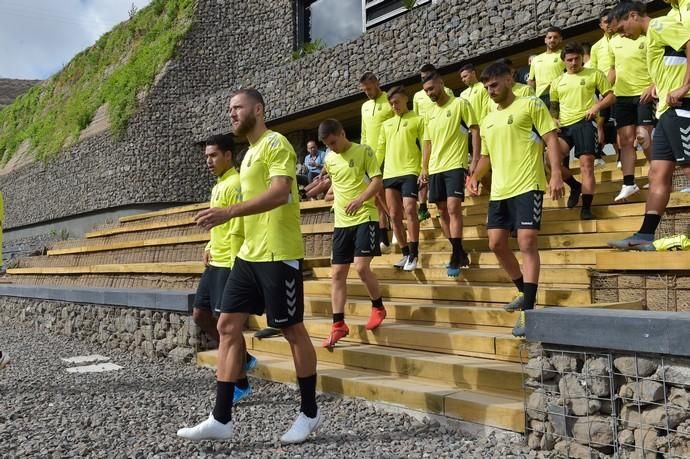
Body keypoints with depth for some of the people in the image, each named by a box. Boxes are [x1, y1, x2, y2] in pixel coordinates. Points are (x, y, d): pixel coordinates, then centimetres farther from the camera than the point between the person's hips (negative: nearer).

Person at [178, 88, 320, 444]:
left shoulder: (276, 144, -9)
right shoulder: (249, 154, 20)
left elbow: (280, 192, -24)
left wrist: (229, 212, -30)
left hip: (278, 255, -9)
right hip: (249, 254, 10)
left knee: (292, 331, 1)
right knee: (228, 326, 3)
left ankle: (309, 412, 15)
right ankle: (221, 419, 5)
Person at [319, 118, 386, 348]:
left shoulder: (364, 151, -5)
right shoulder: (329, 160, 11)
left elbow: (378, 182, -11)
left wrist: (360, 199, -26)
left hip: (365, 218, -6)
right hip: (341, 222, 6)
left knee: (361, 267, -16)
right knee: (337, 273, 2)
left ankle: (378, 307, 9)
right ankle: (338, 325, 7)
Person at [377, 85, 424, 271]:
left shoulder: (417, 120, 4)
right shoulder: (386, 124, 19)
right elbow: (380, 150, 20)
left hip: (409, 172, -6)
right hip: (389, 174, 6)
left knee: (409, 209, -18)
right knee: (394, 215, 4)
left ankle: (413, 254, -12)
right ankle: (406, 254, 13)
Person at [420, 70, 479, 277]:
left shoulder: (460, 104, -2)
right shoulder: (431, 114, 17)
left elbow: (475, 131, -5)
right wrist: (424, 168, 13)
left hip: (455, 165, -7)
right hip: (435, 168, 7)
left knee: (453, 208, -16)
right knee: (443, 211, 7)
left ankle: (456, 258, -13)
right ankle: (459, 253, 18)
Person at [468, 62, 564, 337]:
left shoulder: (530, 105, 0)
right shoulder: (488, 121, 19)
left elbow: (551, 139, -7)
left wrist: (556, 174, -19)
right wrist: (475, 177, 8)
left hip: (527, 187, -7)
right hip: (499, 191, 7)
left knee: (527, 242, -12)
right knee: (497, 243, 6)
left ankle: (527, 311, -12)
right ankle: (525, 293, 27)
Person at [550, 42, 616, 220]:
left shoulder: (594, 74, 7)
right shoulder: (557, 82, 19)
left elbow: (611, 96, 6)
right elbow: (554, 106, 27)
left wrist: (597, 106, -13)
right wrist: (554, 119, 5)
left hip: (585, 123, -3)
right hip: (564, 127, 4)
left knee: (586, 163, -12)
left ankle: (586, 207, -11)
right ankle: (575, 186, 8)